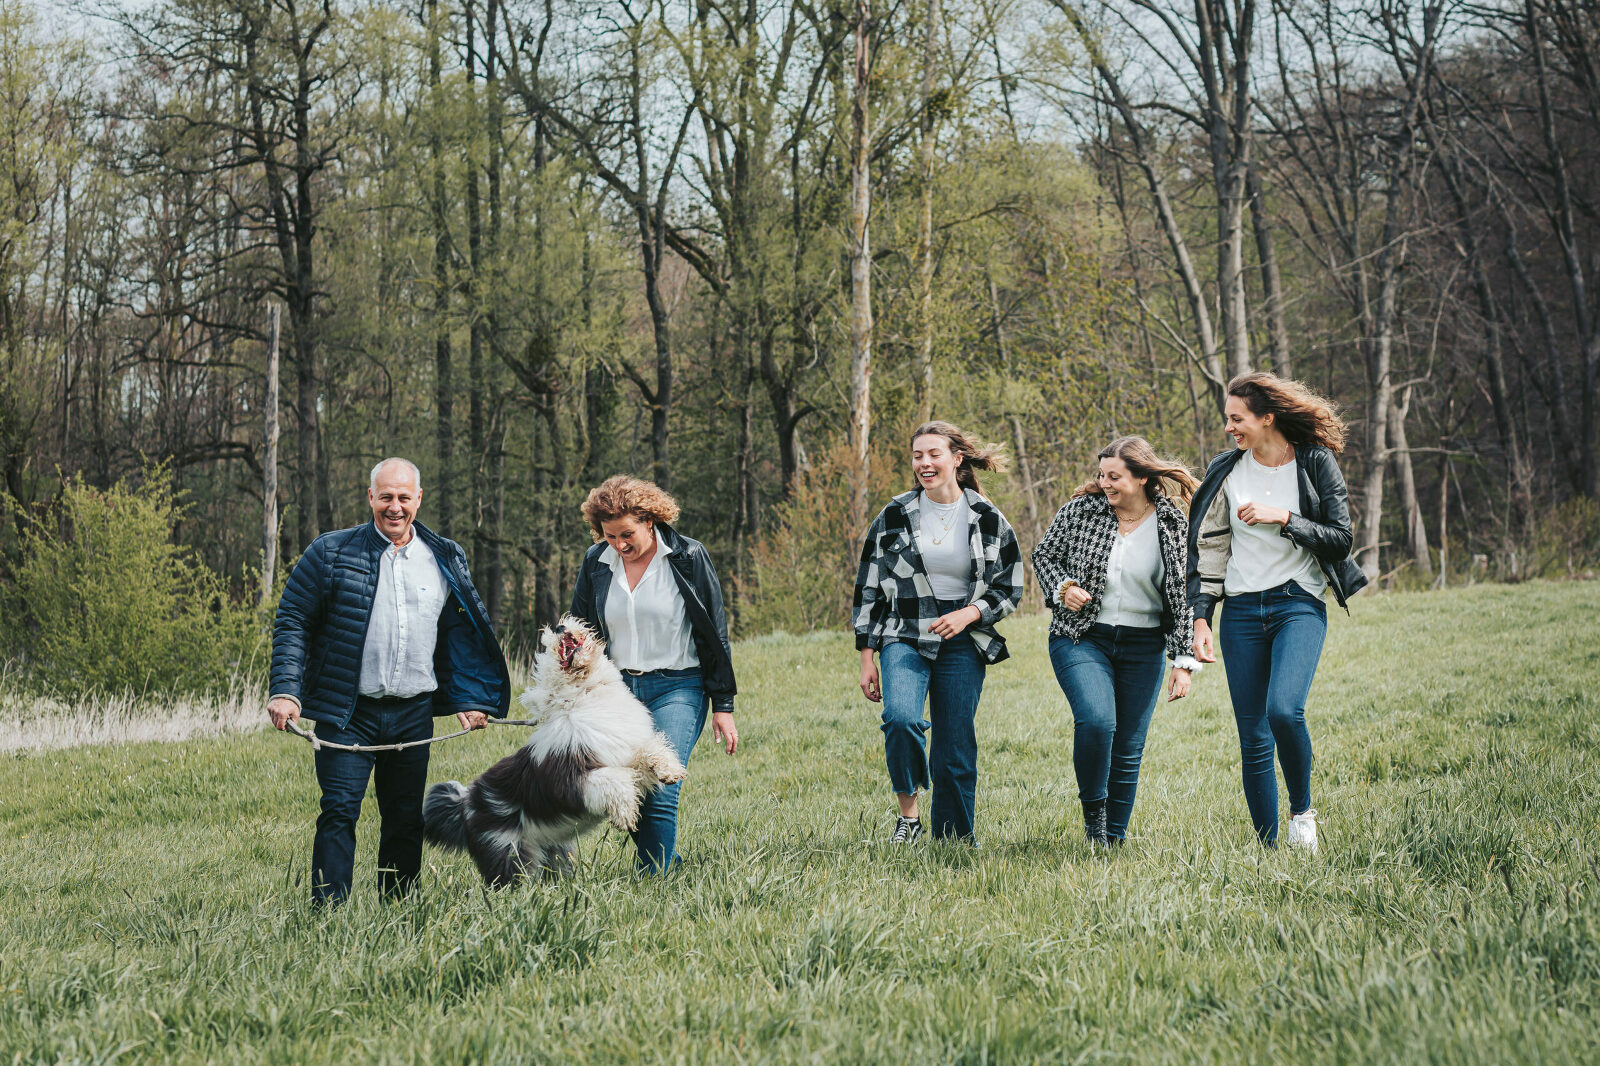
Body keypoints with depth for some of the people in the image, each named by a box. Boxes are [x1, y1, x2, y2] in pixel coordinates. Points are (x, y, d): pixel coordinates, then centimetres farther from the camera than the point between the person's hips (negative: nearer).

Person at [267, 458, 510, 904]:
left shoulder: (445, 561, 9)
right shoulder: (331, 553, -2)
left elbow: (460, 635, 15)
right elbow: (291, 621, -2)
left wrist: (468, 699, 7)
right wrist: (285, 691, -12)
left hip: (414, 714, 4)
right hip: (348, 714, -3)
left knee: (406, 819, 10)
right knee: (339, 811, -11)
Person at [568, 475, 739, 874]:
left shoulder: (688, 557, -4)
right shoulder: (596, 563, 6)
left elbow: (714, 633, -1)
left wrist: (723, 706, -2)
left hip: (677, 688, -4)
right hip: (618, 689, 4)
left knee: (659, 794, -17)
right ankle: (669, 859, 24)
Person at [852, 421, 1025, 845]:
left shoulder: (988, 519, 2)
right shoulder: (894, 516, 2)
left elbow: (1010, 591, 6)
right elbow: (868, 589, 6)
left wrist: (970, 613, -13)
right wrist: (866, 658, 2)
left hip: (962, 644, 1)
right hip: (904, 639, 0)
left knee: (955, 752, 0)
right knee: (901, 717, -27)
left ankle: (954, 840, 14)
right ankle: (908, 813, -9)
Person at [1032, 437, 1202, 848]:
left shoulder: (1172, 524, -3)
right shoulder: (1081, 510, -4)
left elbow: (1182, 597, 1)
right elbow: (1044, 555, 10)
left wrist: (1183, 661, -3)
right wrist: (1062, 588, -11)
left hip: (1143, 648, 2)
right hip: (1082, 639, -1)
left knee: (1129, 751, 5)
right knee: (1096, 721, -25)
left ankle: (1114, 838, 20)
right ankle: (1093, 811, -2)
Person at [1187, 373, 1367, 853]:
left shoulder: (1316, 463, -2)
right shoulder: (1227, 471, 5)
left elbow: (1341, 539, -4)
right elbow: (1210, 550, 9)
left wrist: (1284, 519, -15)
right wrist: (1202, 617, 3)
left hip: (1299, 603, -3)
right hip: (1242, 610, 3)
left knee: (1284, 710, -26)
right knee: (1253, 738, 1)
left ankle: (1302, 809, -1)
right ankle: (1267, 848, 10)